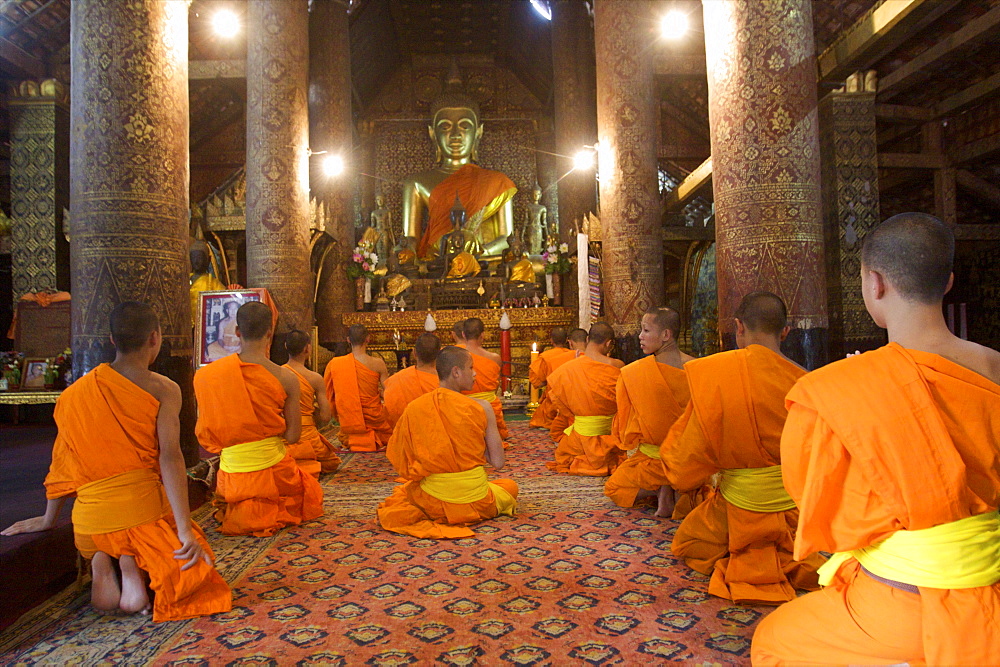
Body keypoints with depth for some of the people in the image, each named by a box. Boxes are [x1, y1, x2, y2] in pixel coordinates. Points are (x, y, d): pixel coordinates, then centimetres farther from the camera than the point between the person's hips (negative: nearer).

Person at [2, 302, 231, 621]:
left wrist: (48, 519, 25)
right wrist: (185, 531, -16)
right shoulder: (163, 389, -6)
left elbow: (64, 459, 14)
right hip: (143, 505, -4)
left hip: (89, 518, 5)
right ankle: (136, 565, -16)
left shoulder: (77, 391, 9)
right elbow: (170, 457, -14)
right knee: (193, 568, 14)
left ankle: (102, 565, -3)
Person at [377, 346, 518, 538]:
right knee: (510, 486, 29)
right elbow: (497, 463, -9)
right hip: (475, 502, -3)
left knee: (403, 490, 39)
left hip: (431, 502, 4)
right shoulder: (481, 407, -14)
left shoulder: (413, 409, -7)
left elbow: (400, 465, -1)